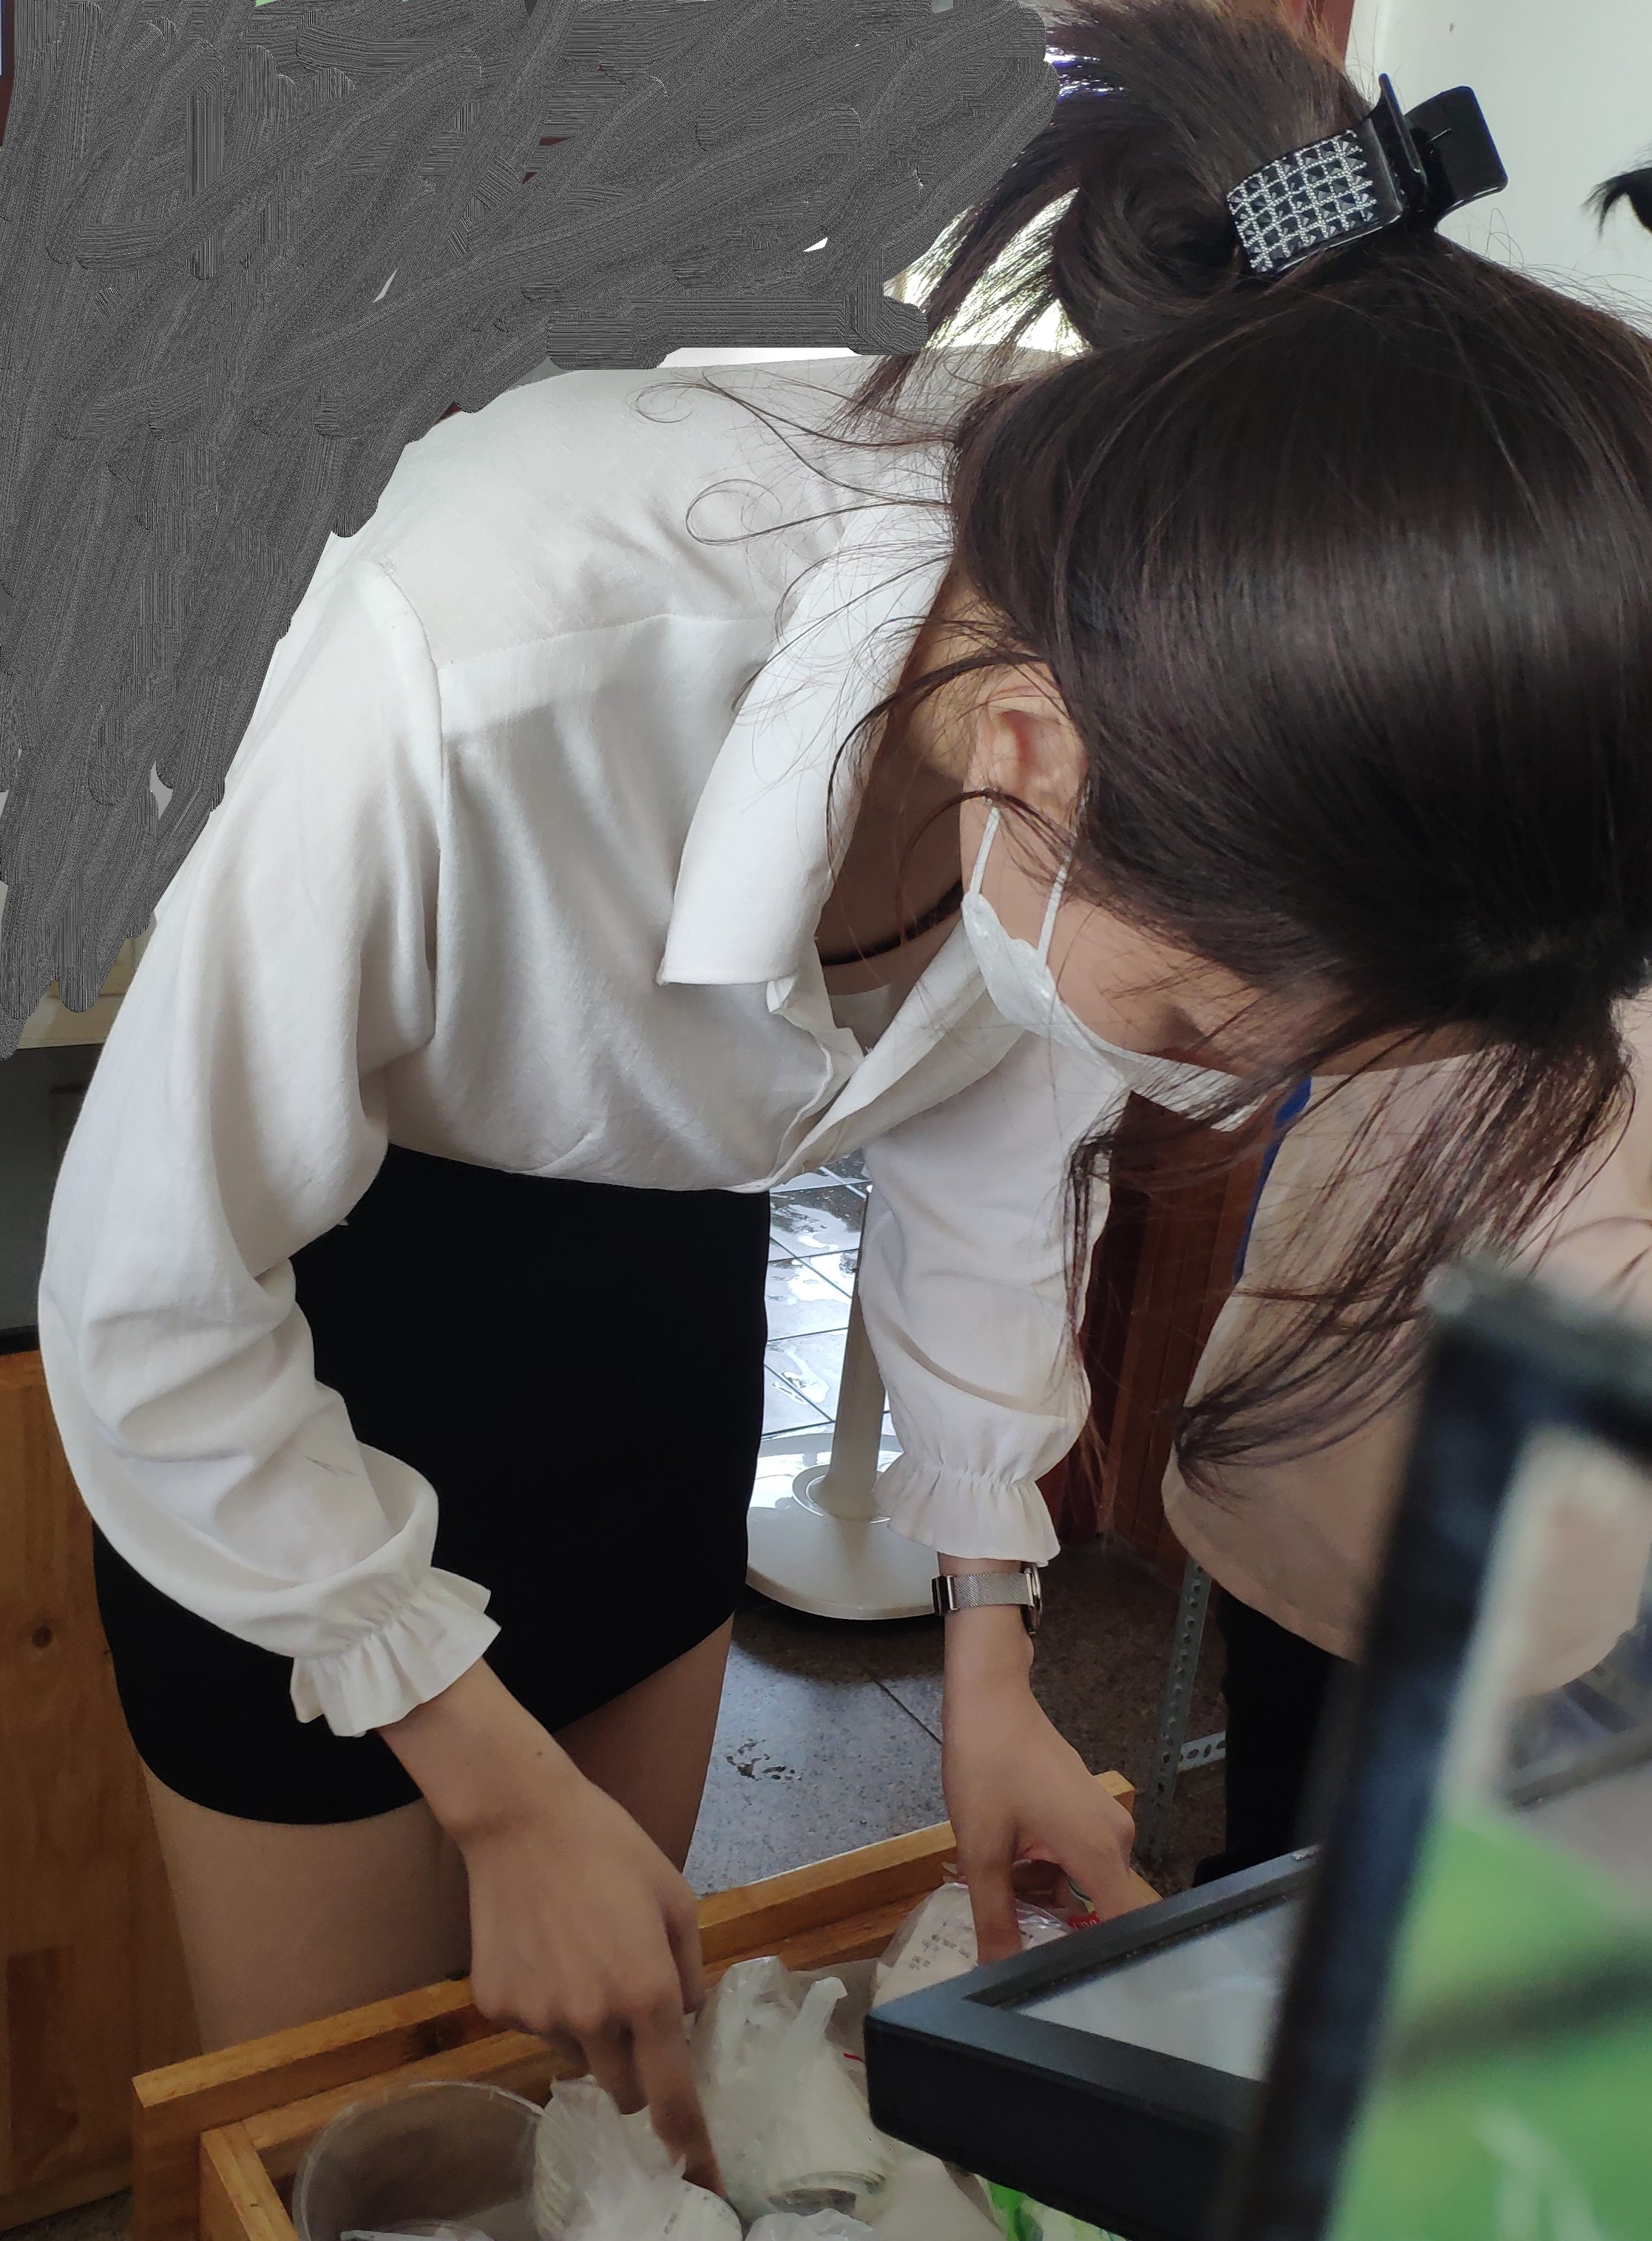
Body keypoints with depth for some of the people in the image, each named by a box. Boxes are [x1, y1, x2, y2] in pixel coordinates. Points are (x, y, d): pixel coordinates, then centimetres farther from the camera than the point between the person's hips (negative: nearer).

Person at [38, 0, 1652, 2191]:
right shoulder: (478, 656, -40)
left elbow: (995, 1132, -3)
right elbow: (149, 1299, -25)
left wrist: (990, 1643, 0)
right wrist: (505, 1786, -17)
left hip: (662, 1261, 4)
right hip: (291, 1292, -4)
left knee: (607, 2053, 19)